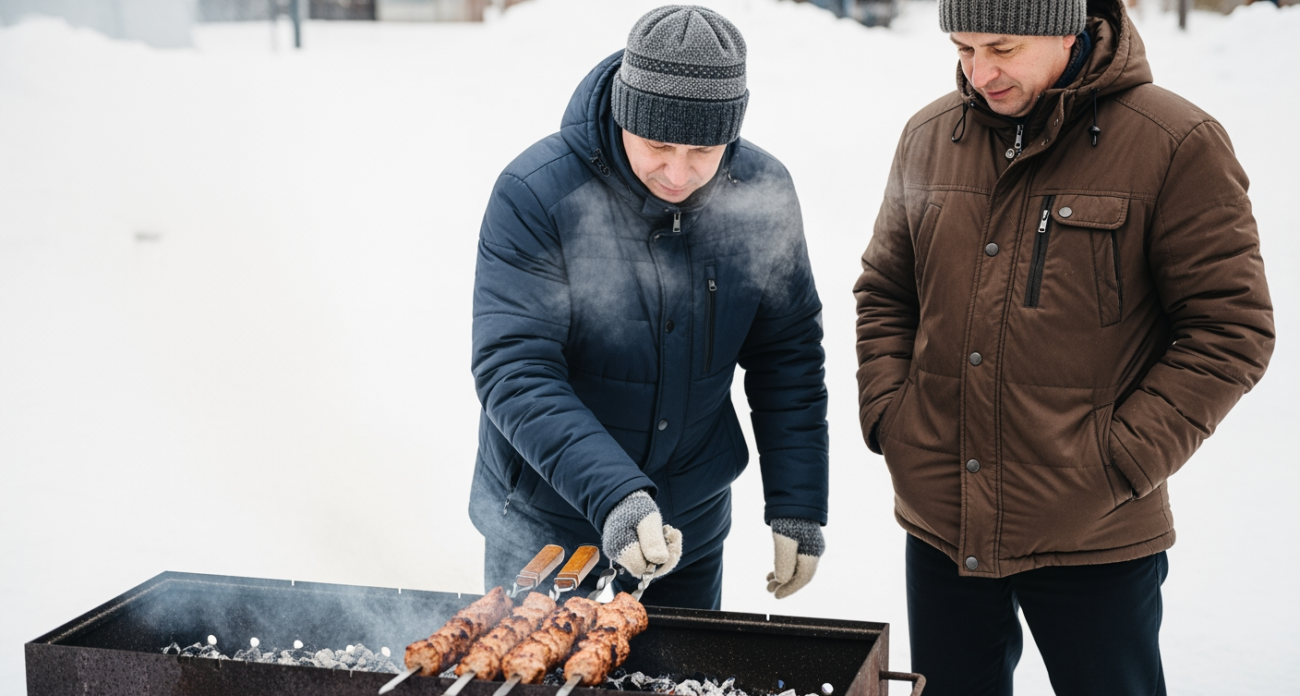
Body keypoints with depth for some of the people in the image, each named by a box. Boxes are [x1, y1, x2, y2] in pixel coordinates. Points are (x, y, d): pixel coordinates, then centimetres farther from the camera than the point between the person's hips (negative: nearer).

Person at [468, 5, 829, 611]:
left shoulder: (761, 195, -10)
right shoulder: (534, 194, -23)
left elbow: (787, 358, 0)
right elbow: (514, 371, -27)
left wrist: (798, 505, -4)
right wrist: (611, 493, -38)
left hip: (693, 518, 3)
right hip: (544, 520, -3)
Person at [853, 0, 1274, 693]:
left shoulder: (1176, 145, -10)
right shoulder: (928, 137, 4)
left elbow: (1230, 329, -9)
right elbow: (883, 292, 15)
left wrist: (1118, 462, -15)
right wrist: (886, 414, 1)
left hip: (1093, 542, -4)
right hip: (939, 526, 4)